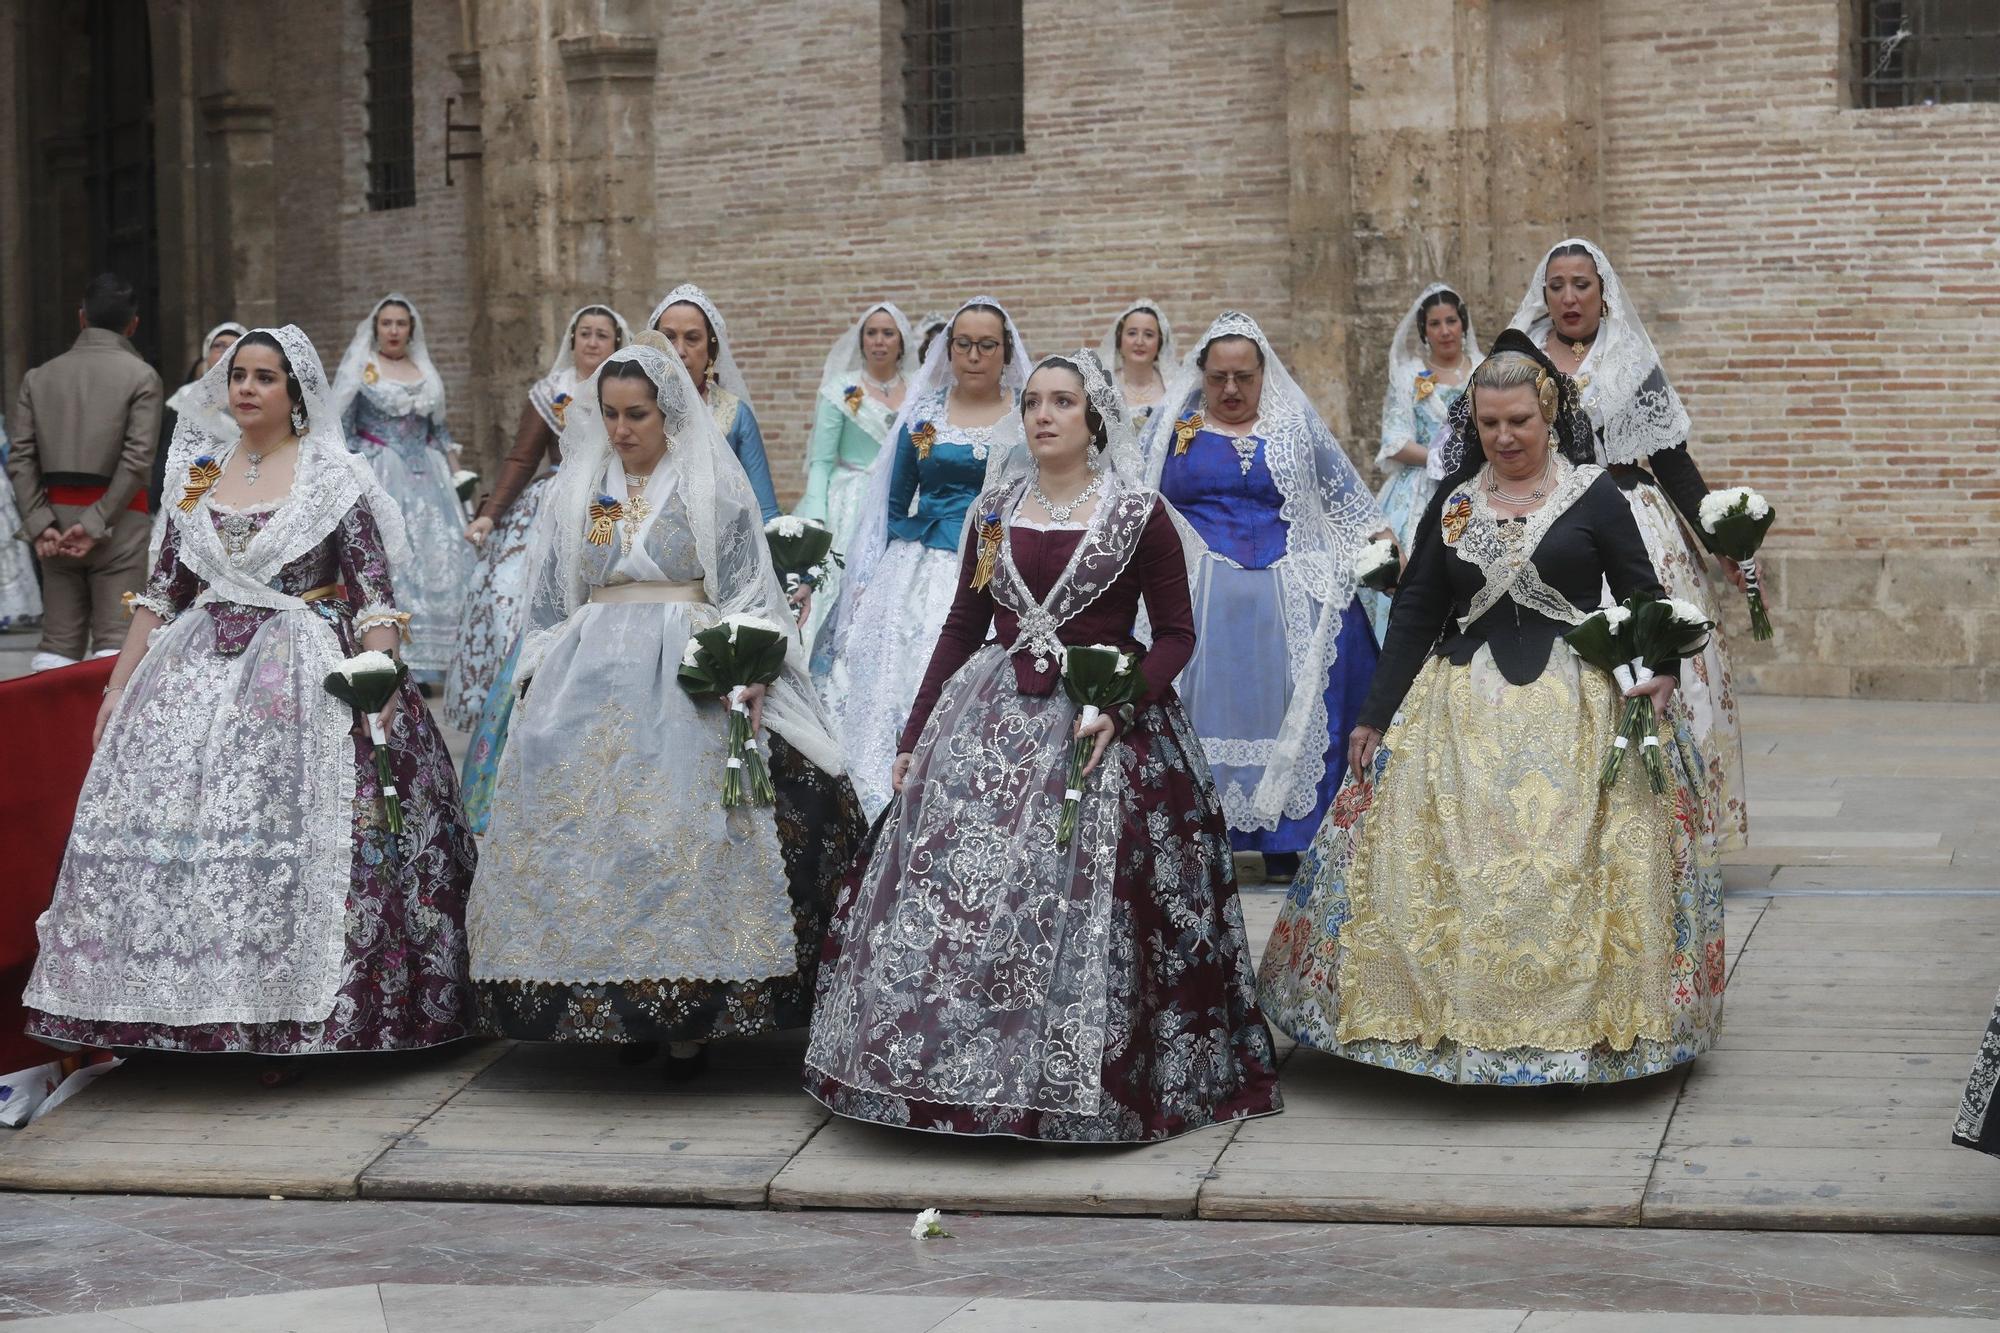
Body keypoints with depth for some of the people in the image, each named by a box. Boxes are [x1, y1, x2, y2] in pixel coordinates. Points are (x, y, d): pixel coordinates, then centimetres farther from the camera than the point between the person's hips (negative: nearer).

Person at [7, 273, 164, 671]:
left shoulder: (38, 377, 9)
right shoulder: (141, 376, -3)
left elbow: (20, 459, 1)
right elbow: (137, 460, -12)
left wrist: (40, 524, -3)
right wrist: (95, 525, -11)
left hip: (57, 518, 4)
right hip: (118, 523, -4)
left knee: (57, 643, 8)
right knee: (114, 642, -5)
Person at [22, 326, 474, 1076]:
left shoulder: (333, 476, 0)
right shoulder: (196, 473, 12)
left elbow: (374, 592, -5)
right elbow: (162, 589, 16)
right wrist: (119, 684, 12)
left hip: (303, 676, -4)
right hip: (198, 671, 4)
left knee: (289, 834, -12)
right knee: (170, 824, -4)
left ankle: (290, 1019, -4)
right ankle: (196, 1011, 5)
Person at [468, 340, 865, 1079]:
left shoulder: (717, 486, 4)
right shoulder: (575, 490, 15)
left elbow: (750, 592, 1)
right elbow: (547, 601, 18)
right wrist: (537, 683, 10)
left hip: (690, 675, -3)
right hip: (590, 678, 4)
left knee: (688, 832, -11)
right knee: (586, 828, -5)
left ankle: (689, 1017, -6)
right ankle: (614, 1008, 2)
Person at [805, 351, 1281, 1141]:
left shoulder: (1139, 515, 0)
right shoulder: (996, 510, 11)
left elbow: (1176, 632, 0)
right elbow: (962, 628, 14)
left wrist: (1118, 706, -16)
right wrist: (915, 737, 11)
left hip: (1100, 721, -4)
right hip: (993, 720, 4)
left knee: (1085, 907, -7)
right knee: (957, 891, -3)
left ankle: (1079, 1086, 4)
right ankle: (960, 1073, 8)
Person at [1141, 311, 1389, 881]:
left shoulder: (1296, 425, 9)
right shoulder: (1173, 426, 9)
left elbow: (1347, 497, 13)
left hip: (1285, 599, 0)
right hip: (1195, 597, 0)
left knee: (1289, 713, -3)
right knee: (1201, 712, -5)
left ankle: (1285, 842, 3)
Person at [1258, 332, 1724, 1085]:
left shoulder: (1593, 496, 1)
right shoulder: (1453, 501, 10)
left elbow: (1643, 597, 3)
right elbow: (1414, 610, 11)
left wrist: (1660, 670, -16)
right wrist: (1376, 717, 7)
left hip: (1574, 710, -3)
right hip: (1465, 712, 3)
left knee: (1570, 865, -6)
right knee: (1450, 866, -2)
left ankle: (1580, 1021, 5)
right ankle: (1458, 1020, 7)